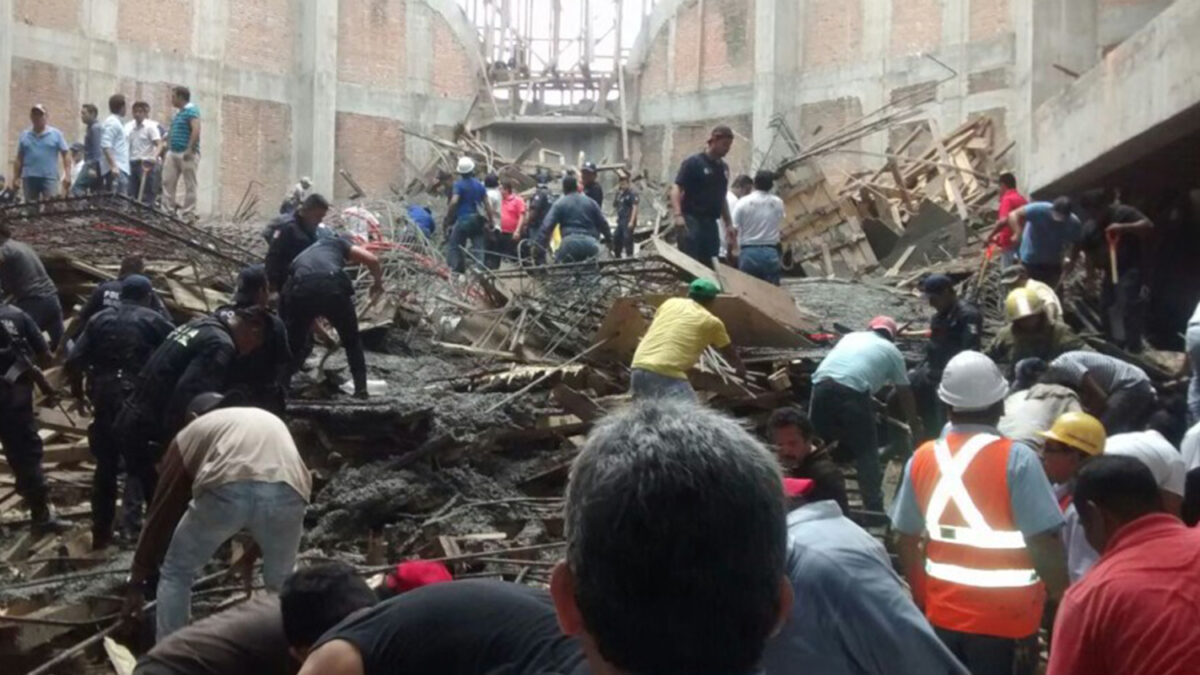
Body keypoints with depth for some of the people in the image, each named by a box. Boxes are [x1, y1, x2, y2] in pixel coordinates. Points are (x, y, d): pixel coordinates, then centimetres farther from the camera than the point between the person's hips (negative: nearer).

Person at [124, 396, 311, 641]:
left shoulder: (193, 431, 32)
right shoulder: (271, 420, 42)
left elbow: (163, 510, 33)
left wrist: (137, 578, 40)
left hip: (226, 488, -2)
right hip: (288, 492, 3)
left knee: (175, 573, 23)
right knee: (281, 583, 28)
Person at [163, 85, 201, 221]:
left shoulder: (191, 111, -9)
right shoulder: (179, 113, 20)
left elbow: (196, 130, -21)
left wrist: (190, 149, -24)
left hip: (186, 154, -9)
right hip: (173, 152, 9)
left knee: (189, 185, -4)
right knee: (168, 182, 3)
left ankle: (188, 215, -2)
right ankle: (168, 210, 6)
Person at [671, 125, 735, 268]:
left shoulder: (724, 168, 16)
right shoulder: (693, 163, -6)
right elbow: (676, 189, -12)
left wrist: (729, 224, 21)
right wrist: (678, 215, -26)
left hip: (711, 223, 7)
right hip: (691, 221, -7)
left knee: (711, 265, 5)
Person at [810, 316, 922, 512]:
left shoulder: (851, 336, 34)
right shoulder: (892, 351, 24)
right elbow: (905, 394, 32)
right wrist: (916, 427, 46)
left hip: (821, 386, 4)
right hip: (851, 392, -3)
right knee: (867, 453, 12)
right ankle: (874, 509, 15)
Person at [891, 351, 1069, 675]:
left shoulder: (922, 458, -1)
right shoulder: (1016, 459, -15)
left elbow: (908, 541, 6)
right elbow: (1044, 543, -17)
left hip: (942, 613, 4)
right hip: (1004, 618, -4)